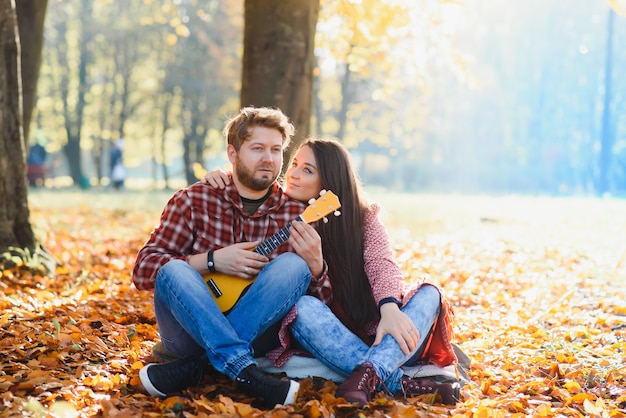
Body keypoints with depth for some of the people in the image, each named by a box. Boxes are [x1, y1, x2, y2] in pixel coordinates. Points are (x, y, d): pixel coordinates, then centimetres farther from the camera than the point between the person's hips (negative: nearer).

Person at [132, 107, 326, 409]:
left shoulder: (295, 213, 2)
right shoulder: (193, 200, 0)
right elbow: (143, 269, -6)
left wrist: (315, 264, -21)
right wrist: (212, 260, -18)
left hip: (259, 331, 1)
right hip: (191, 329, -1)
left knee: (293, 266, -23)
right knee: (173, 272, -27)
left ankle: (192, 367, -27)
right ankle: (245, 371, -34)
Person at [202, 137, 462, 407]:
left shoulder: (363, 218, 2)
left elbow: (381, 264, -15)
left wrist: (389, 308, -36)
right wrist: (220, 179, -7)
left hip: (371, 333, 1)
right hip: (318, 334, -1)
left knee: (429, 295, -21)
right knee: (304, 307, -32)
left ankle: (368, 374, -47)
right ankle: (400, 384, -42)